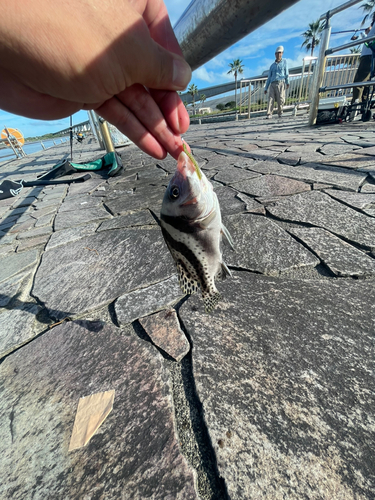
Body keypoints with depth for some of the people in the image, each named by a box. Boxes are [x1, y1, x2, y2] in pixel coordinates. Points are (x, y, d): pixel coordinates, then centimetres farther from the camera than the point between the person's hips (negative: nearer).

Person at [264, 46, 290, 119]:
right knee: (271, 99, -15)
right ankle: (269, 114, -22)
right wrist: (266, 88, 9)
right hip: (272, 84, 1)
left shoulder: (284, 62, 19)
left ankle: (280, 113, 5)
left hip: (280, 83, -1)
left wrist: (287, 82, -4)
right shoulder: (272, 65, 22)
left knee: (280, 99, -10)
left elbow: (286, 73, 11)